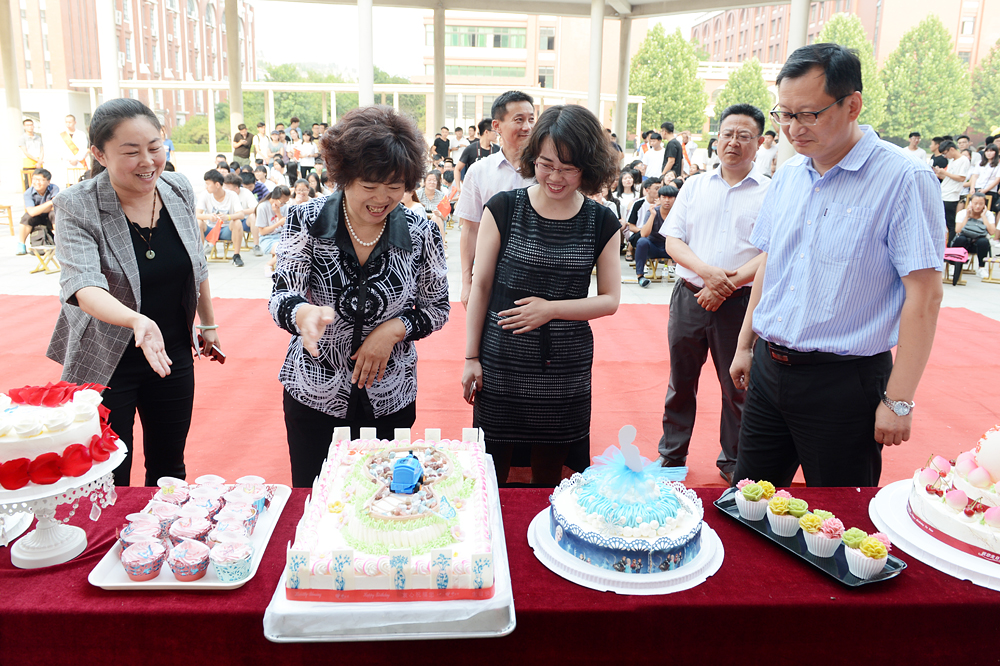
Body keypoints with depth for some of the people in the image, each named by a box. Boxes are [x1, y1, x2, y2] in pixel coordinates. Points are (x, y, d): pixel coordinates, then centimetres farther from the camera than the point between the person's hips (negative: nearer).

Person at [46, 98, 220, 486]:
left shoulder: (179, 190, -3)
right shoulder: (77, 207, -17)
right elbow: (83, 287, -31)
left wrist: (208, 325, 17)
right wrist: (137, 320, -49)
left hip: (173, 356, 4)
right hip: (105, 364, -4)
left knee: (169, 471, 17)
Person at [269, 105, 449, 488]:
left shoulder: (421, 234, -8)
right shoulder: (306, 221, -9)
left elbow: (438, 308, 2)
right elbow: (281, 299, -16)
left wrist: (394, 329, -17)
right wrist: (305, 313, -39)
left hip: (389, 401, 1)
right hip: (314, 396, 0)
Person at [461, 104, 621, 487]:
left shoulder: (601, 223, 1)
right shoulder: (504, 209, -3)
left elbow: (610, 299, 3)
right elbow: (481, 286, 1)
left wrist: (551, 308, -12)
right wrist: (471, 357, 0)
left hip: (565, 369, 1)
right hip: (501, 364, -1)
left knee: (549, 476, 14)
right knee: (490, 475, 8)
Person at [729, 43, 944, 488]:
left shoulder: (904, 180, -13)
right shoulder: (788, 175, 7)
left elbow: (924, 296, -15)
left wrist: (898, 401, -16)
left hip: (844, 383, -6)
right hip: (768, 368, 6)